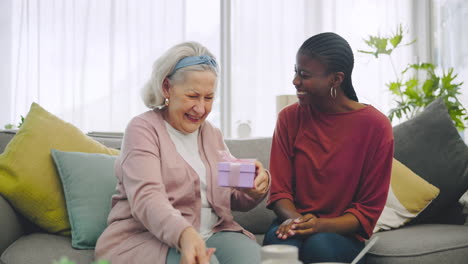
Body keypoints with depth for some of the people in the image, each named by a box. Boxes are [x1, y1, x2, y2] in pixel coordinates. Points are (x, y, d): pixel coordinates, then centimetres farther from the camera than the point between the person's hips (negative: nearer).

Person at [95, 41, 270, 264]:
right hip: (146, 238, -5)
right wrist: (184, 235, -39)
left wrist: (257, 188, -11)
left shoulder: (212, 134, 17)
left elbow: (236, 199, 14)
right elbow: (146, 198, -20)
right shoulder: (143, 128, -3)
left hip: (209, 235, 6)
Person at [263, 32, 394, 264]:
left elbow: (369, 209, -3)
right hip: (295, 226, 2)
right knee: (279, 242, -33)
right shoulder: (289, 118, 3)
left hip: (341, 233, -1)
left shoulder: (375, 126, -5)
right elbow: (279, 189, 2)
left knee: (318, 245, -35)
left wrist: (321, 225, -20)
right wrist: (294, 218, -20)